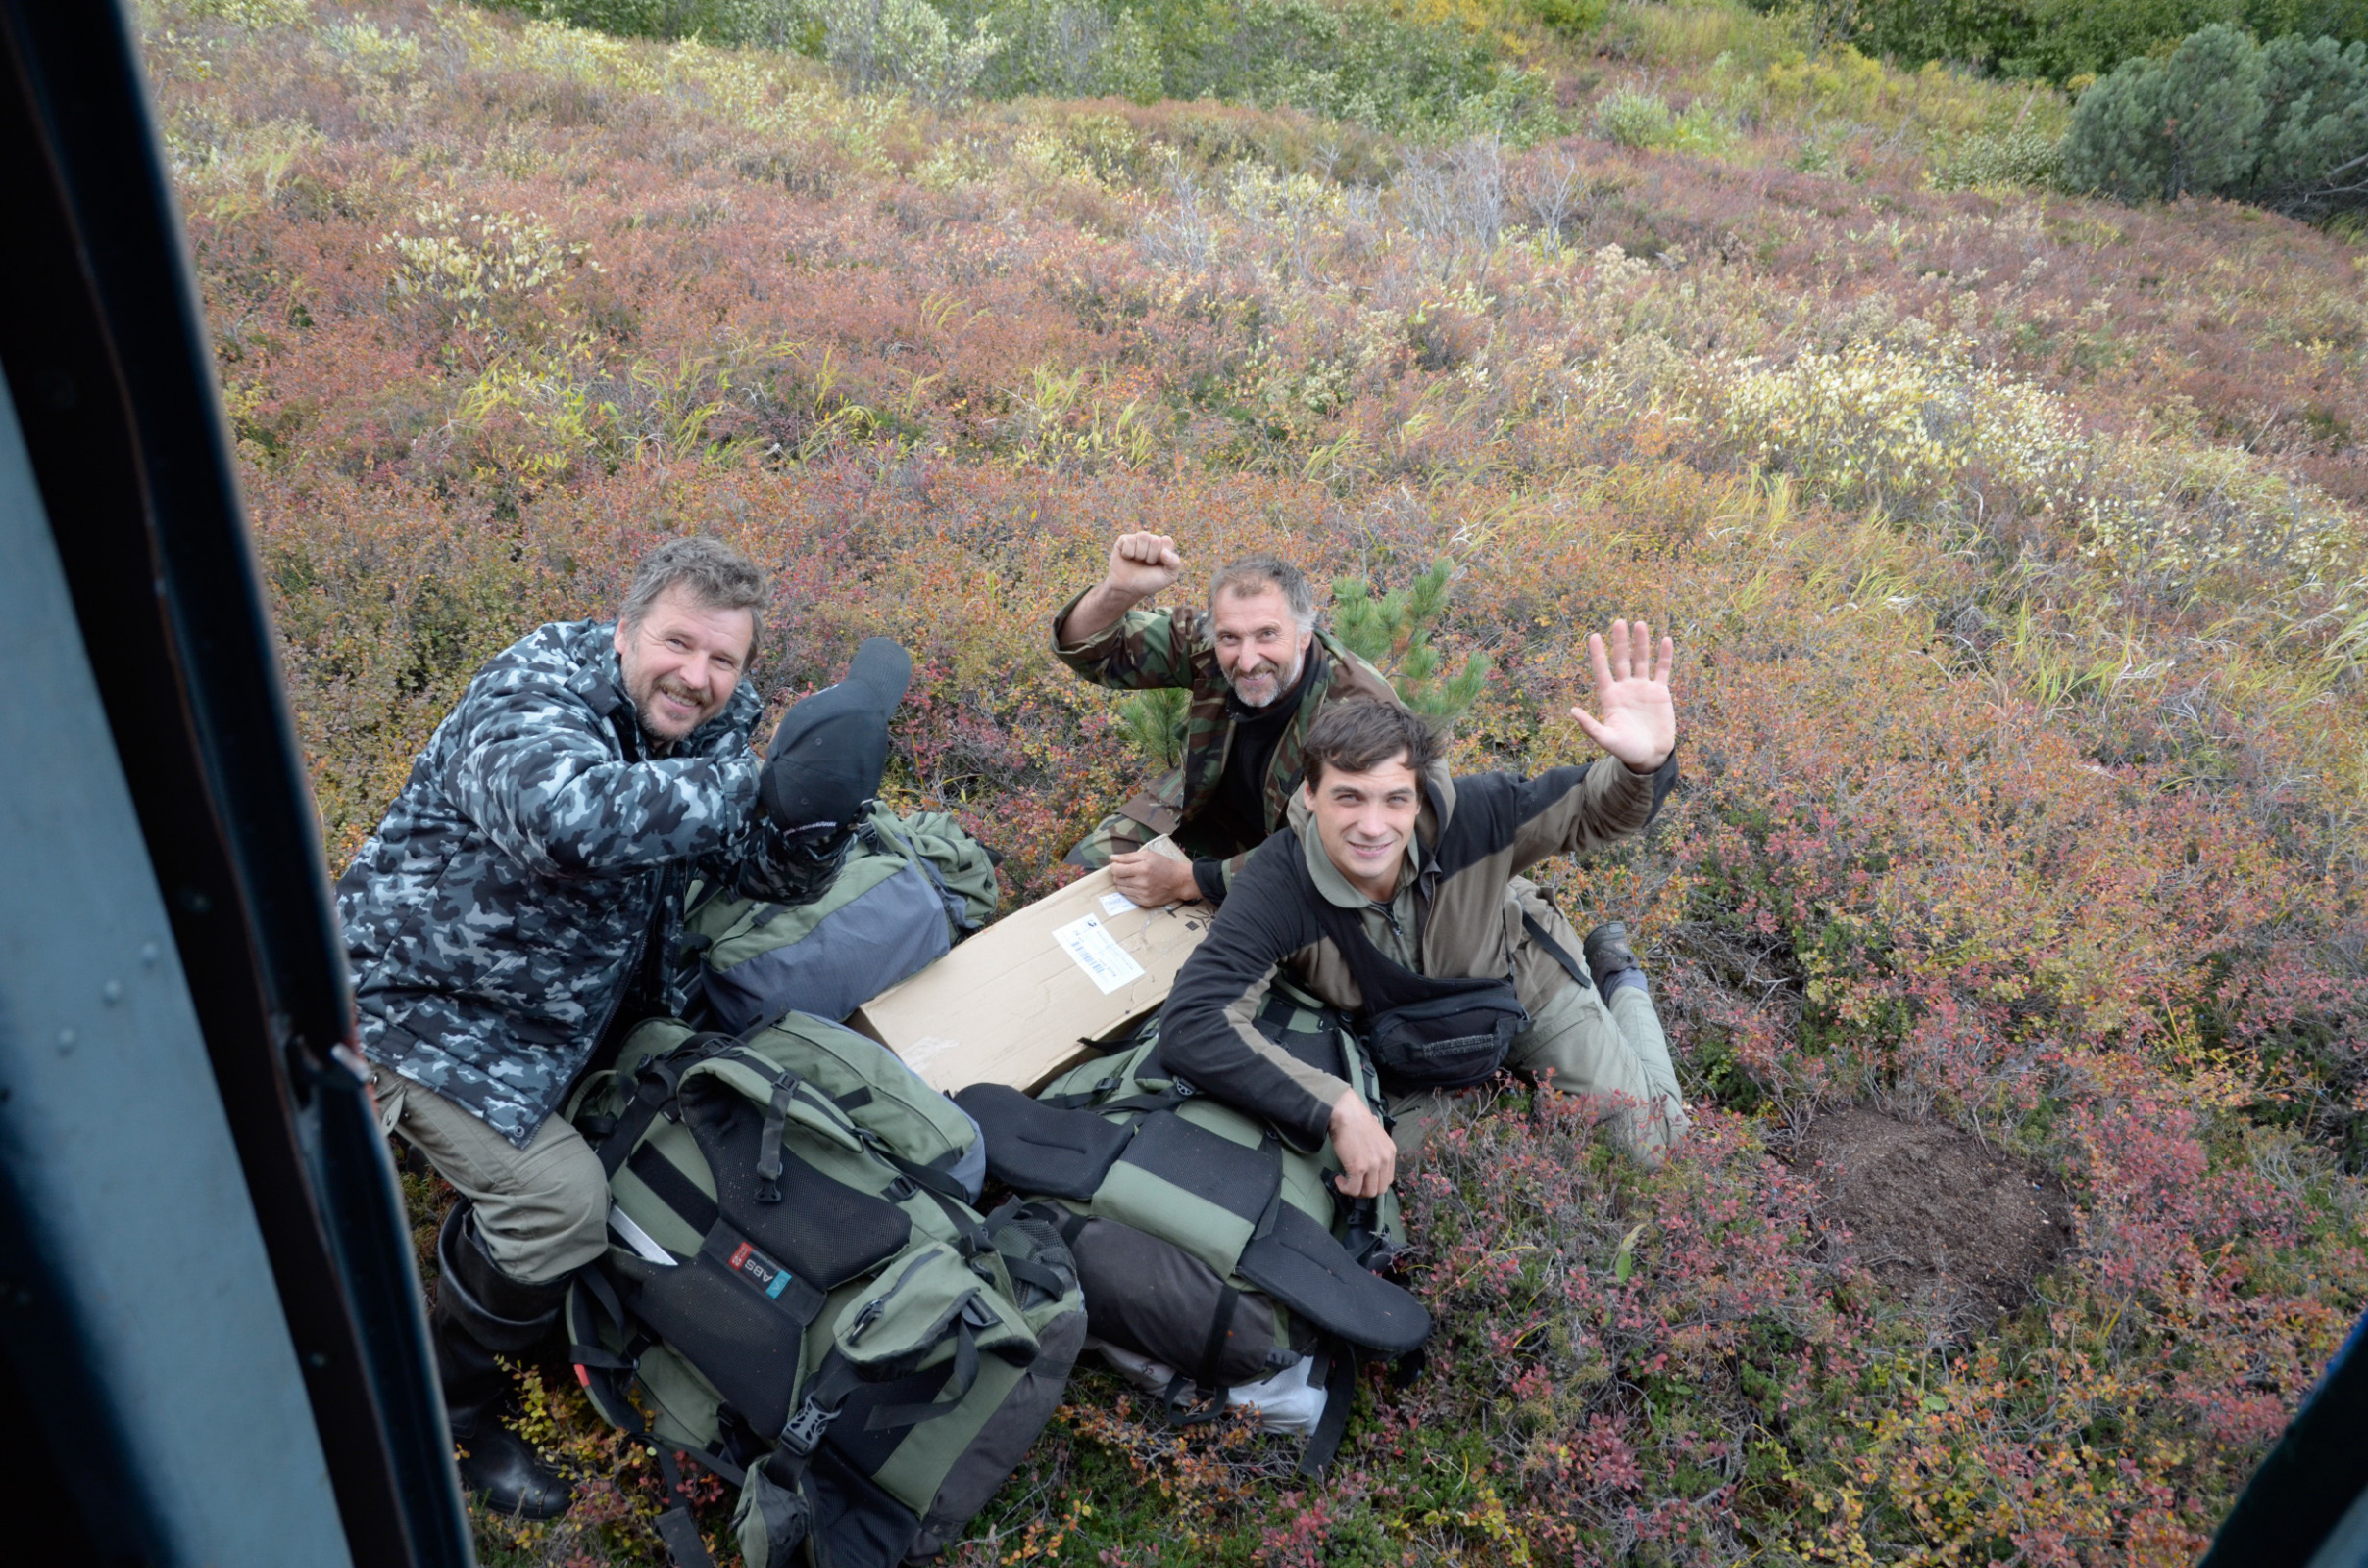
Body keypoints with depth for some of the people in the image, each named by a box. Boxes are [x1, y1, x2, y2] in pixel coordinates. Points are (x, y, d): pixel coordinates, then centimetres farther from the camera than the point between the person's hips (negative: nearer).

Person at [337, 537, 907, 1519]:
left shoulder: (707, 725, -4)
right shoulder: (534, 696, -28)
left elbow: (774, 873, -10)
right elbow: (566, 819, -51)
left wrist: (817, 805, -34)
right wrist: (756, 778, -44)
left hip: (572, 999, 8)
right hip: (421, 1000, -8)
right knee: (559, 1197, -17)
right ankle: (449, 1394, 12)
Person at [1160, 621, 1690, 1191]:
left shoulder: (1468, 814, -36)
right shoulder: (1278, 886, -40)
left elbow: (1591, 811, -21)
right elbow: (1194, 1021, -50)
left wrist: (1646, 762, -47)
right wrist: (1338, 1108, -55)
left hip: (1523, 984, 0)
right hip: (1398, 1044, 0)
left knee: (1654, 1137, 9)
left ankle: (1616, 977, 35)